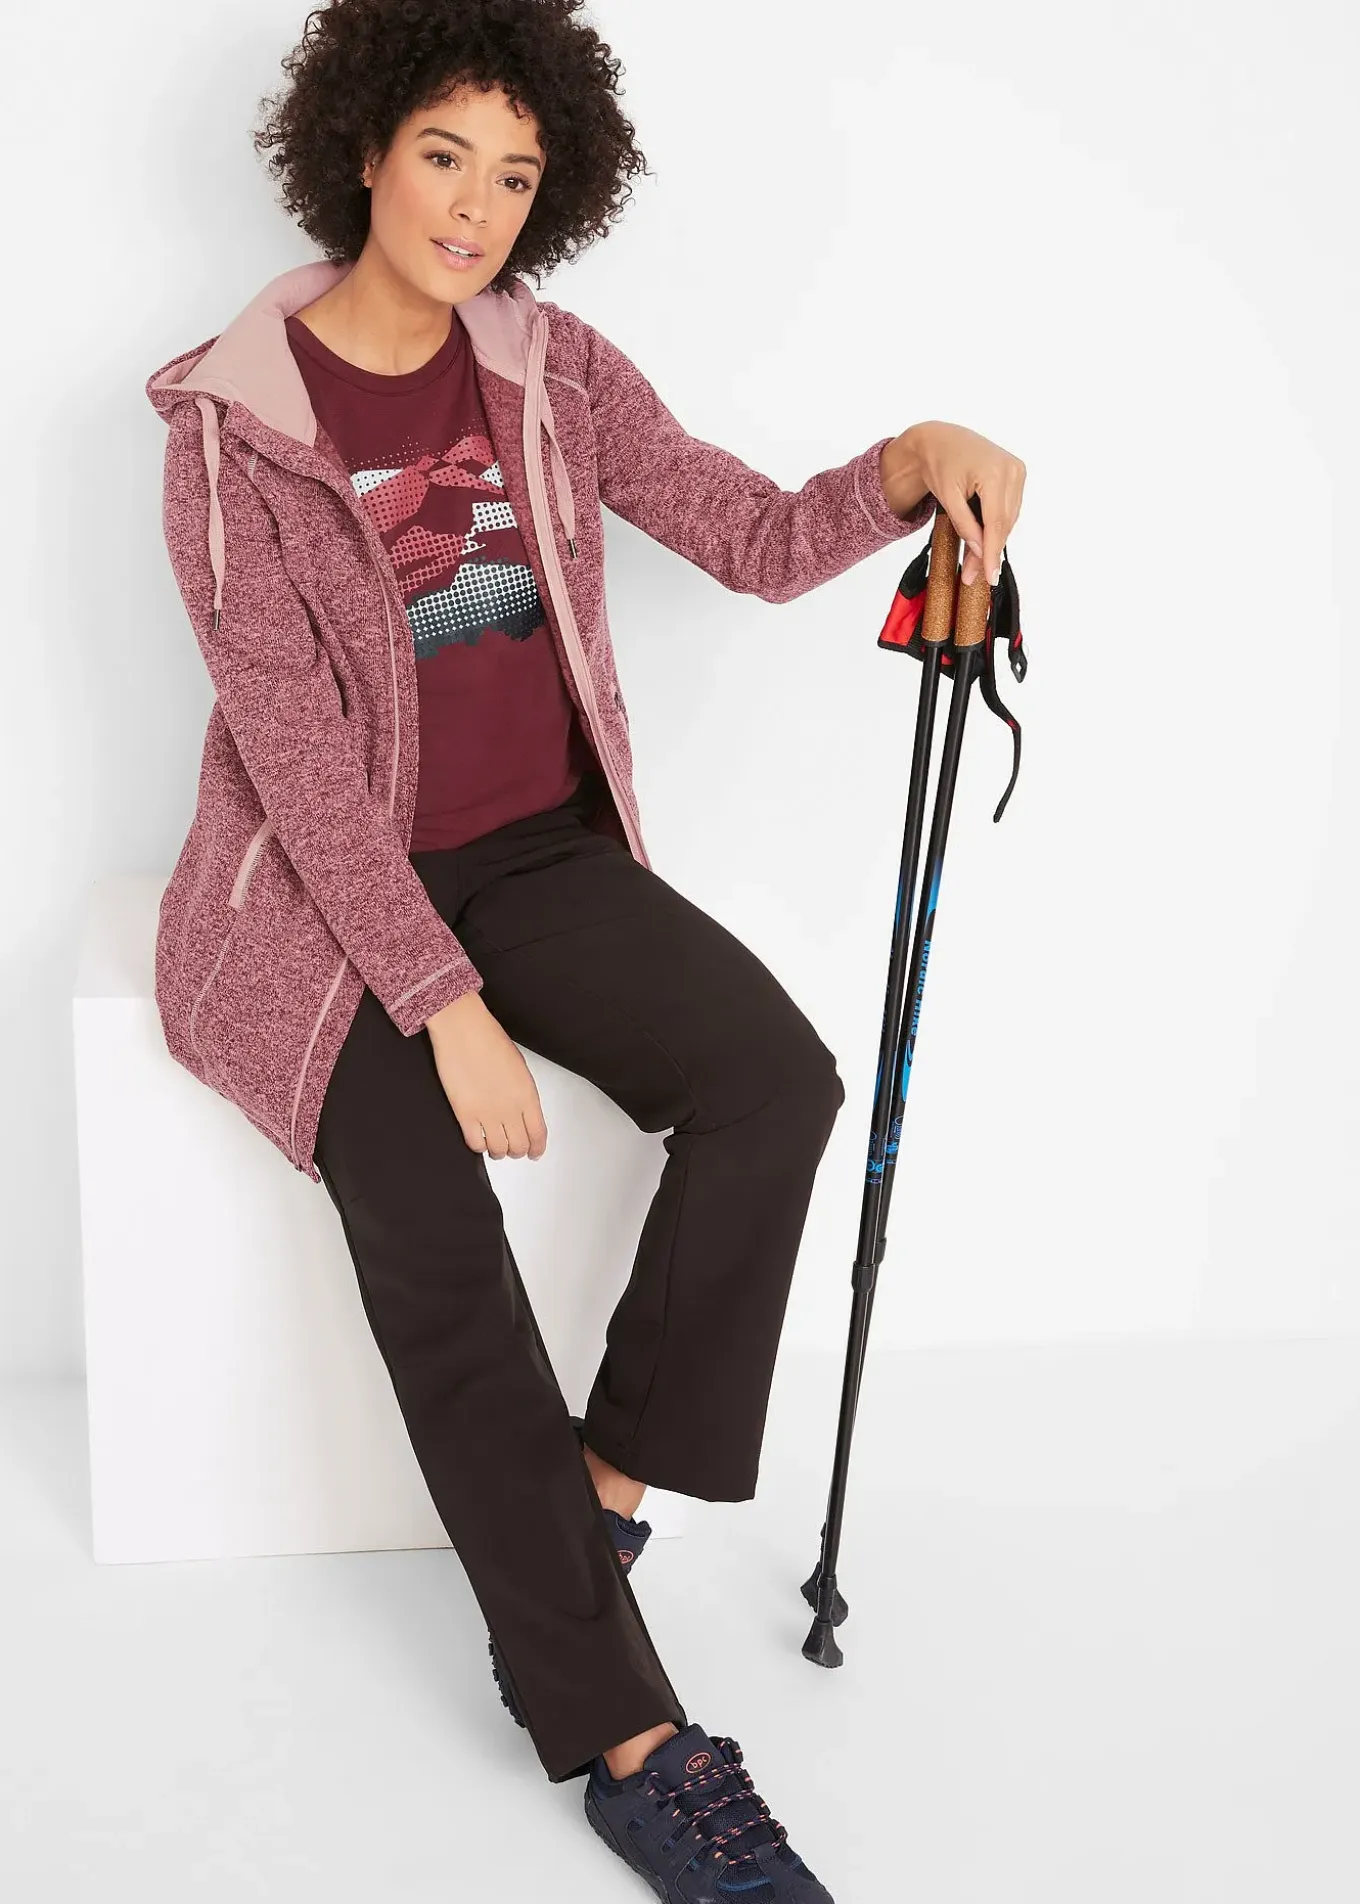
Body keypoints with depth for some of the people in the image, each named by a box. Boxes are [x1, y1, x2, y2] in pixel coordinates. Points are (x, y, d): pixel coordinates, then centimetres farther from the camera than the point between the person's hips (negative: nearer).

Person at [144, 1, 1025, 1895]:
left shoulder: (554, 369, 4)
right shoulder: (234, 420, -11)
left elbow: (758, 538, 5)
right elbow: (294, 741, -16)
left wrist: (911, 459, -16)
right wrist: (444, 1004, -21)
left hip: (538, 849, 4)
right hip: (325, 884, -4)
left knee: (775, 1075, -22)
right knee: (432, 1225, -27)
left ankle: (605, 1482, -3)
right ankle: (624, 1733, -15)